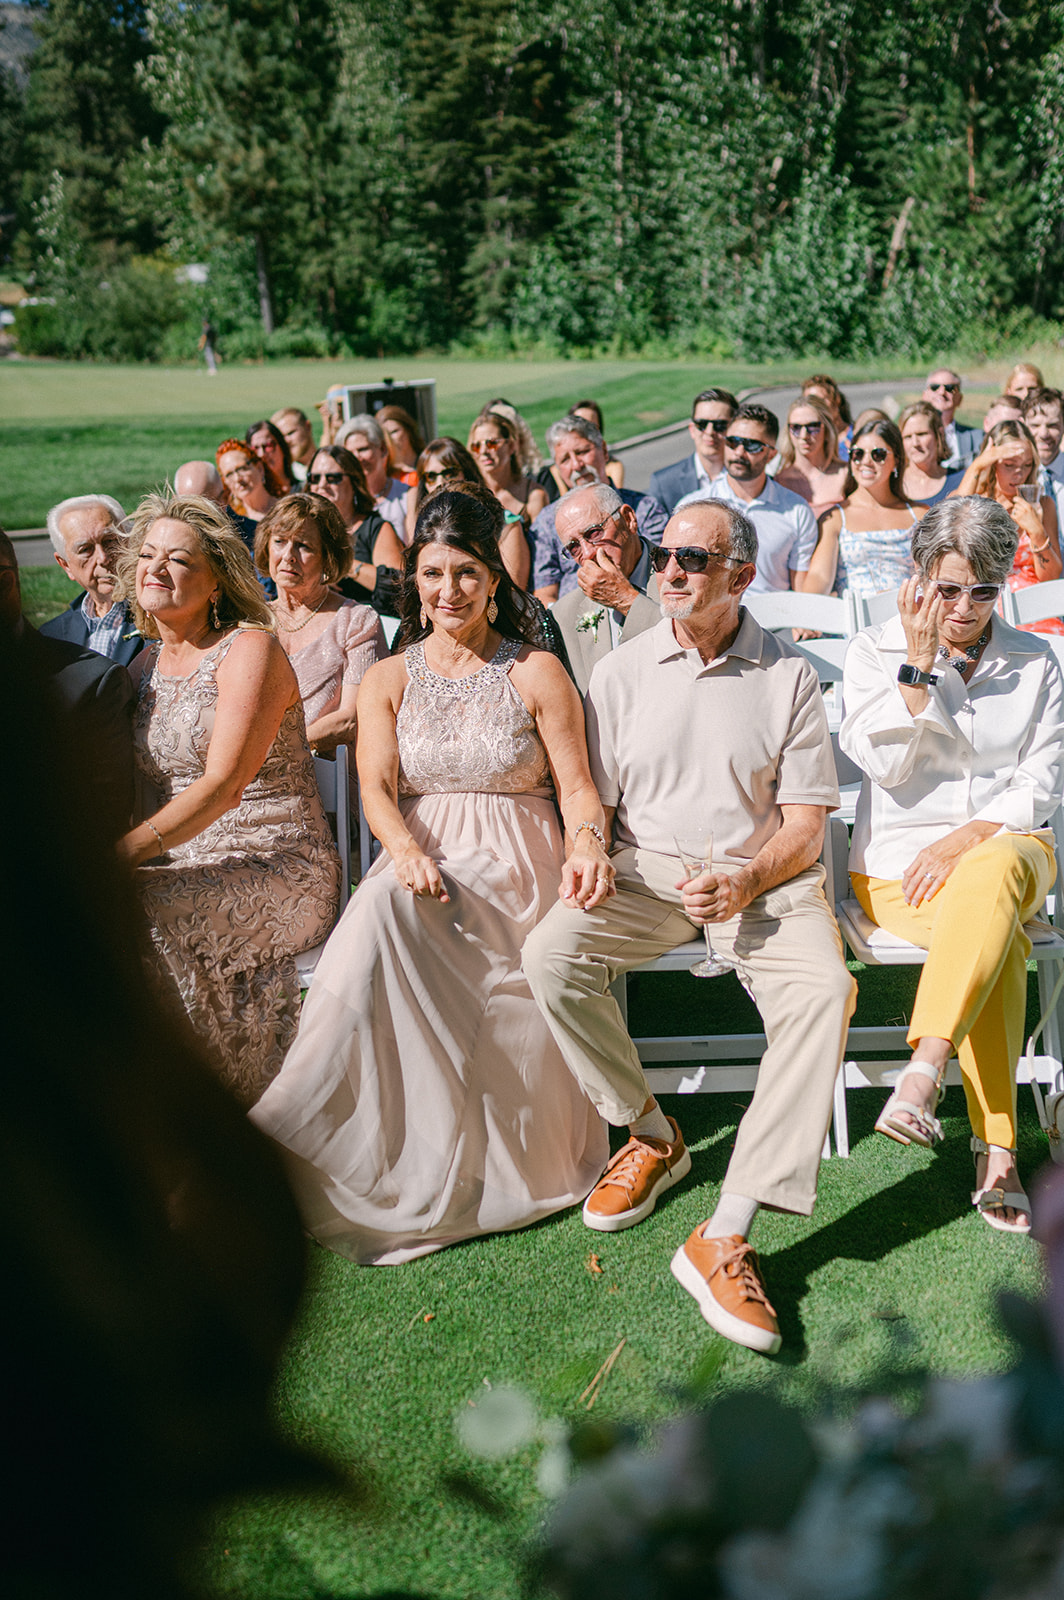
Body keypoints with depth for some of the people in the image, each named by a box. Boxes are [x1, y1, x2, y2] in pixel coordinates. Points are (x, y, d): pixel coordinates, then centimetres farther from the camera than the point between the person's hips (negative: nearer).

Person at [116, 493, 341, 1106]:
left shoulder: (250, 648, -7)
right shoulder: (145, 666, 16)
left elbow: (224, 784, -18)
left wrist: (123, 852, -27)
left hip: (279, 865, -6)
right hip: (182, 863, 6)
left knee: (152, 913, -32)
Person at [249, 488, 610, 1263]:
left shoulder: (537, 673, 9)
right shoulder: (388, 680, 14)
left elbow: (577, 787, 3)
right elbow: (376, 786, 1)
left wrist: (588, 842, -20)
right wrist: (407, 850, -22)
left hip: (514, 873, -2)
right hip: (422, 860, 3)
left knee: (390, 910, -33)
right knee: (388, 900, -34)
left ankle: (298, 1133, -25)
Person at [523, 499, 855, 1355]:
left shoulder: (789, 676, 2)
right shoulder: (620, 674, 7)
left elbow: (805, 824, 1)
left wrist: (747, 880, -18)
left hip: (761, 876, -1)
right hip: (645, 874, 2)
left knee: (824, 988, -31)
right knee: (549, 954, -27)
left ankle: (727, 1236, -32)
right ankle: (652, 1135, -3)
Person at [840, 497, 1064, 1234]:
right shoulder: (875, 652, 5)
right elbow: (886, 765, -7)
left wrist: (967, 838, -12)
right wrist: (918, 663, -14)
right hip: (897, 860, -1)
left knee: (989, 877, -39)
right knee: (1000, 938, -33)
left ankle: (923, 1072, -47)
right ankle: (997, 1151, -35)